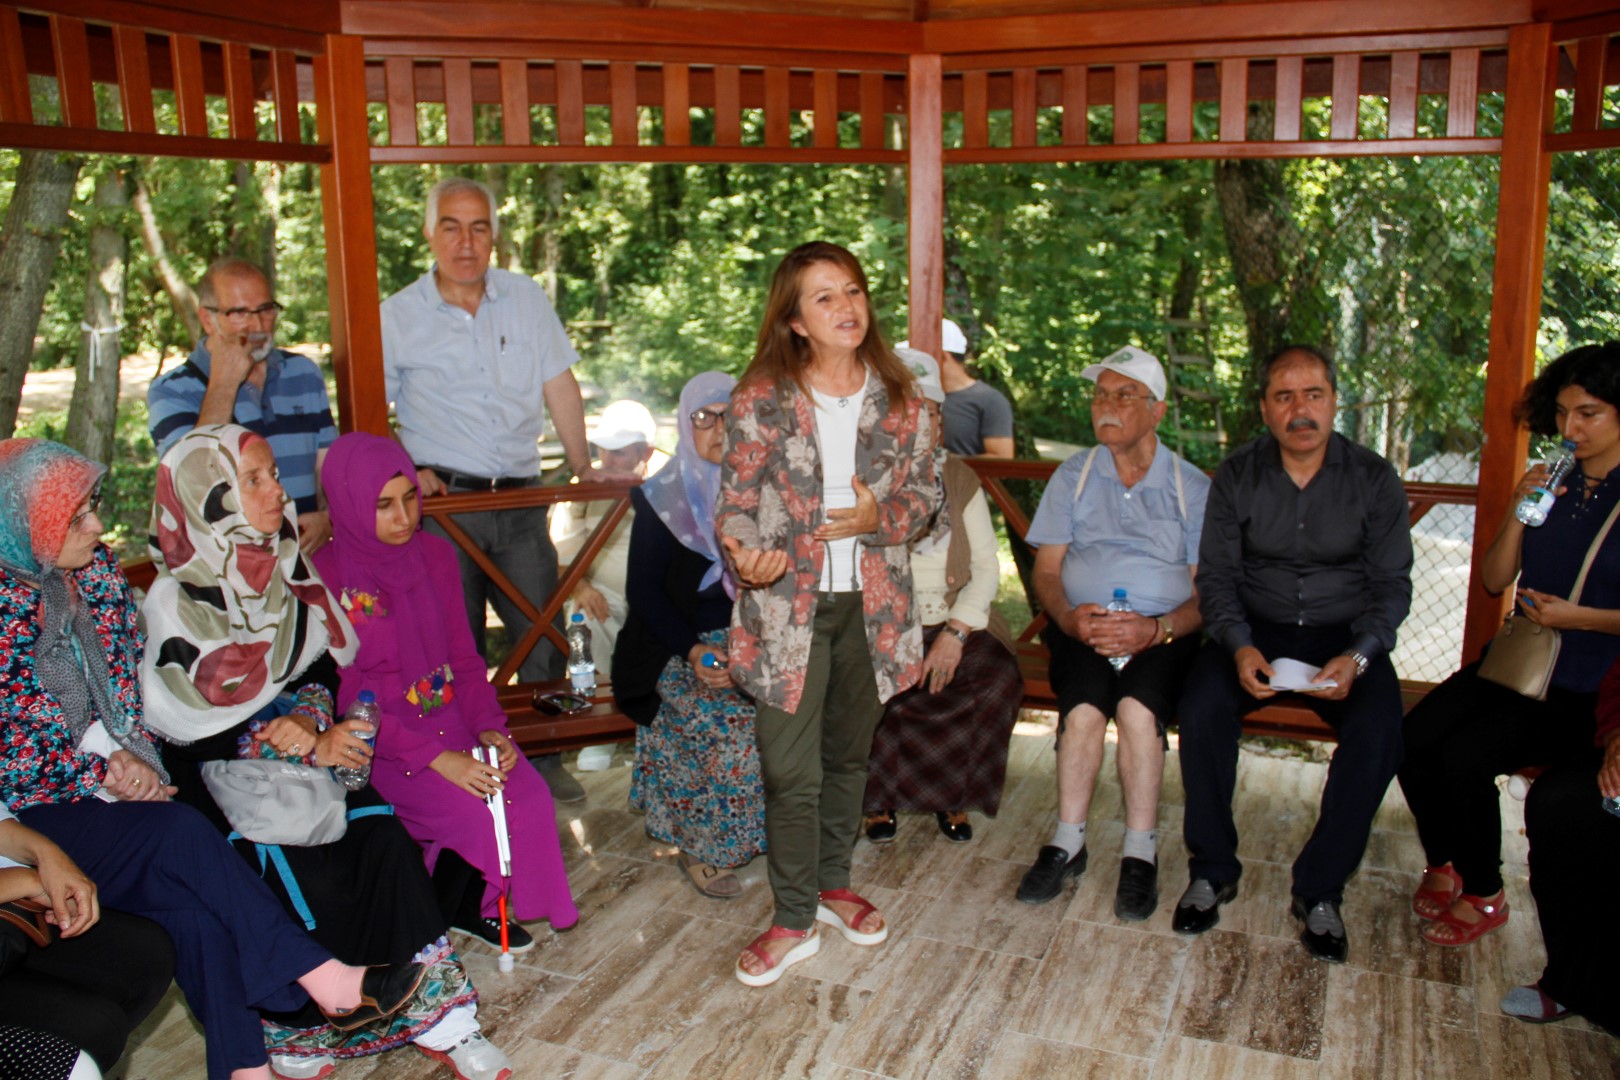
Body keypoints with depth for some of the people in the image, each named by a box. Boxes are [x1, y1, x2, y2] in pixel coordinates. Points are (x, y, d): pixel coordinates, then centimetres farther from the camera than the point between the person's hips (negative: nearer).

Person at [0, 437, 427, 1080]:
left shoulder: (97, 572, 4)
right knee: (177, 831, -29)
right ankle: (324, 981, -25)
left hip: (109, 781, 5)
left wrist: (134, 755, -4)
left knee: (191, 900, -21)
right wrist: (105, 778, -11)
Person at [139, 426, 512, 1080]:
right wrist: (310, 747, -15)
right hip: (218, 776, -4)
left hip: (305, 751, 4)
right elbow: (191, 729, -11)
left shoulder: (286, 567, 5)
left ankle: (439, 1020, -11)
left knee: (384, 842, -19)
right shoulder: (175, 603, -11)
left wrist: (308, 718, -12)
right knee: (304, 879, -24)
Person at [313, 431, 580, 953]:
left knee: (531, 797, -17)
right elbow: (347, 698, -15)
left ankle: (478, 908, 9)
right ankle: (435, 929, 7)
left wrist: (489, 727, -8)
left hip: (452, 721, 5)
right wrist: (438, 758, -22)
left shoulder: (435, 555, 6)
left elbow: (463, 657, 10)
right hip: (379, 743, -5)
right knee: (474, 812, -23)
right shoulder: (323, 577, -13)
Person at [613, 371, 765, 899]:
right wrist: (693, 650, -17)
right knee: (739, 729, -28)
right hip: (681, 647, -3)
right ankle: (700, 847, -7)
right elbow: (643, 591, -2)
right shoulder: (663, 498, 1)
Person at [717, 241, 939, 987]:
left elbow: (927, 491, 8)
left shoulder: (897, 398, 1)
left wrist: (882, 518, -13)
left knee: (849, 755, 18)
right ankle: (794, 921, 16)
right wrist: (746, 554, -26)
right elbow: (735, 500, -5)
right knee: (791, 770, -1)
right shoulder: (761, 400, -7)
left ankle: (832, 884, 38)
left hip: (872, 603, 3)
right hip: (787, 604, -3)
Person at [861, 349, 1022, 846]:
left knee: (1000, 678, -26)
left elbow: (987, 566, 5)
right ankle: (878, 797, -4)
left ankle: (954, 795, -1)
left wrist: (956, 630, -13)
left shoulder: (958, 478, 11)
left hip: (951, 621, 2)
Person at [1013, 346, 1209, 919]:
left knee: (1137, 706, -32)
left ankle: (1140, 853, -18)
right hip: (1081, 625, 1)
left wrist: (1157, 629, -17)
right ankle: (1067, 842, -16)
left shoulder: (1193, 487, 11)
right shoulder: (1073, 475, 16)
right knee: (1083, 708, -30)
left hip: (1164, 632, -1)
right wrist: (1070, 617, -12)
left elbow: (1208, 588, 4)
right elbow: (1046, 569, 10)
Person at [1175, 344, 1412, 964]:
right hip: (1256, 629, 1)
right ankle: (1213, 871, -9)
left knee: (1378, 732, -29)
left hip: (1344, 634, 0)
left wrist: (1357, 656, -20)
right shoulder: (1237, 476, -1)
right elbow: (1216, 575, -1)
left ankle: (1319, 889, -11)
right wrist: (1239, 645, -20)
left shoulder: (1373, 479, -2)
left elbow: (1392, 585, -2)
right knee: (1201, 710, -28)